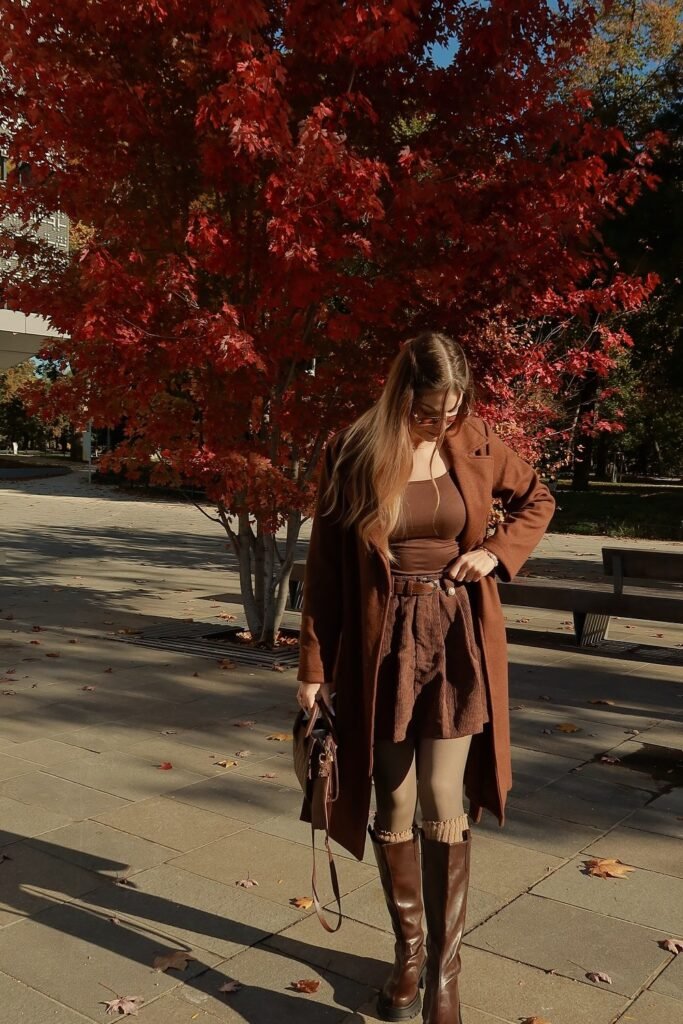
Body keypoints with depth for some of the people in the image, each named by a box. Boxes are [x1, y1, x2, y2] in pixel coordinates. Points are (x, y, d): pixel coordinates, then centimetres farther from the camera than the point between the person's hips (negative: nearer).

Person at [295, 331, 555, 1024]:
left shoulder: (476, 443, -1)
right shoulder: (352, 452, -7)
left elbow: (537, 499, 16)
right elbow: (323, 565, -2)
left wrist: (497, 550, -3)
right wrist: (313, 666, -2)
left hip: (457, 642, 1)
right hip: (382, 646, 0)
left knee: (444, 808, -1)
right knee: (394, 810, 10)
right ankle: (408, 952, 30)